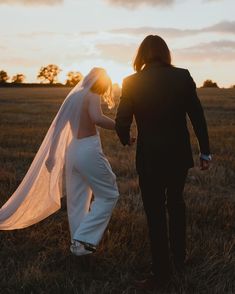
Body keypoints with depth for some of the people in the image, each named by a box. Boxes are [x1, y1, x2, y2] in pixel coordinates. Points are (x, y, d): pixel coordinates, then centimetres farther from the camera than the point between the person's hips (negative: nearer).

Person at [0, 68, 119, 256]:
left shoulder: (73, 95, 15)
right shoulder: (92, 96, -7)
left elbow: (58, 126, 14)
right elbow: (97, 119, -28)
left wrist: (52, 154, 17)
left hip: (72, 151, 8)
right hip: (89, 151, -8)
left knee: (77, 200, 14)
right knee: (108, 195, 3)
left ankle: (78, 242, 21)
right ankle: (84, 238, -2)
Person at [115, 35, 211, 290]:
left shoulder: (132, 82, -10)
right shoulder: (182, 76, -5)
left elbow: (121, 123, -9)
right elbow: (197, 117, -3)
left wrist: (126, 140, 14)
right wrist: (205, 151, 6)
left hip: (150, 157, -3)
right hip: (179, 154, 3)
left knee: (155, 213, 10)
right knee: (175, 202, 25)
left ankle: (161, 271, 18)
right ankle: (179, 256, 35)